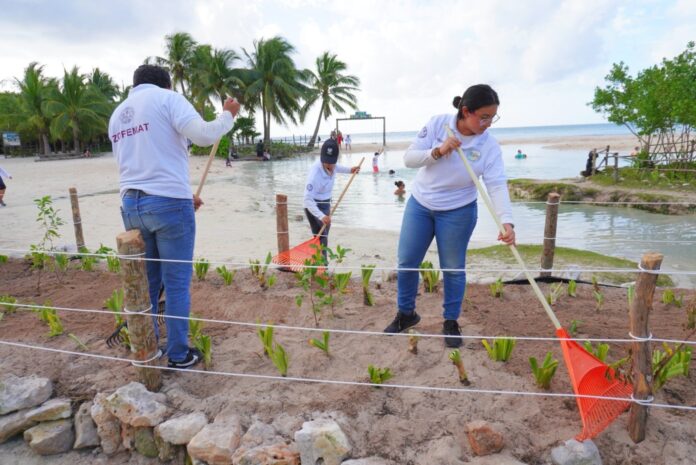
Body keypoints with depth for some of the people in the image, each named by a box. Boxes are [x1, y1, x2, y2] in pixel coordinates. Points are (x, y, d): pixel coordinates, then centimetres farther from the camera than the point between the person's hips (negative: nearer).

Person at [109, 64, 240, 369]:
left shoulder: (117, 115, 23)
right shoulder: (166, 98, -1)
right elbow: (203, 135, -16)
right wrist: (228, 115, 4)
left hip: (131, 205, 7)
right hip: (168, 204, -7)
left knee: (147, 282, 16)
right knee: (177, 283, 3)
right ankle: (179, 355, 14)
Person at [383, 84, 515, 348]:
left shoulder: (489, 146, -13)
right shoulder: (437, 124, -12)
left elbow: (497, 185, -21)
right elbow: (409, 158, -11)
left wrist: (506, 221, -35)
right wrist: (438, 151, -28)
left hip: (458, 212, -1)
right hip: (419, 204, 2)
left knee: (453, 268, 7)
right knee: (407, 262, 8)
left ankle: (451, 322, 27)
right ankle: (406, 313, 29)